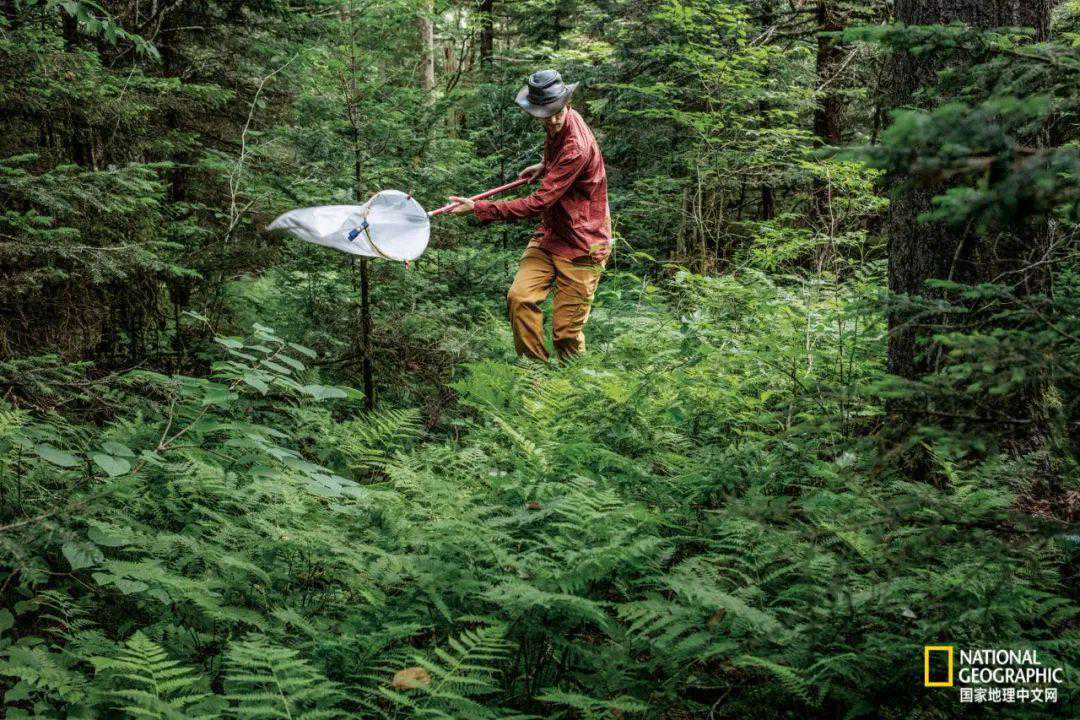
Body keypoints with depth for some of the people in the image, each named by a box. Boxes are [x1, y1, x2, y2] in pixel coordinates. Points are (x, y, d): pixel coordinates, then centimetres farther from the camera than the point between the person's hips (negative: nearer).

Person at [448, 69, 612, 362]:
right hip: (550, 235, 8)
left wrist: (478, 208, -25)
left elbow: (538, 204, -27)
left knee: (566, 331, -6)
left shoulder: (577, 147, -26)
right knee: (520, 297, -12)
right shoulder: (557, 128, 5)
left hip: (581, 245, -8)